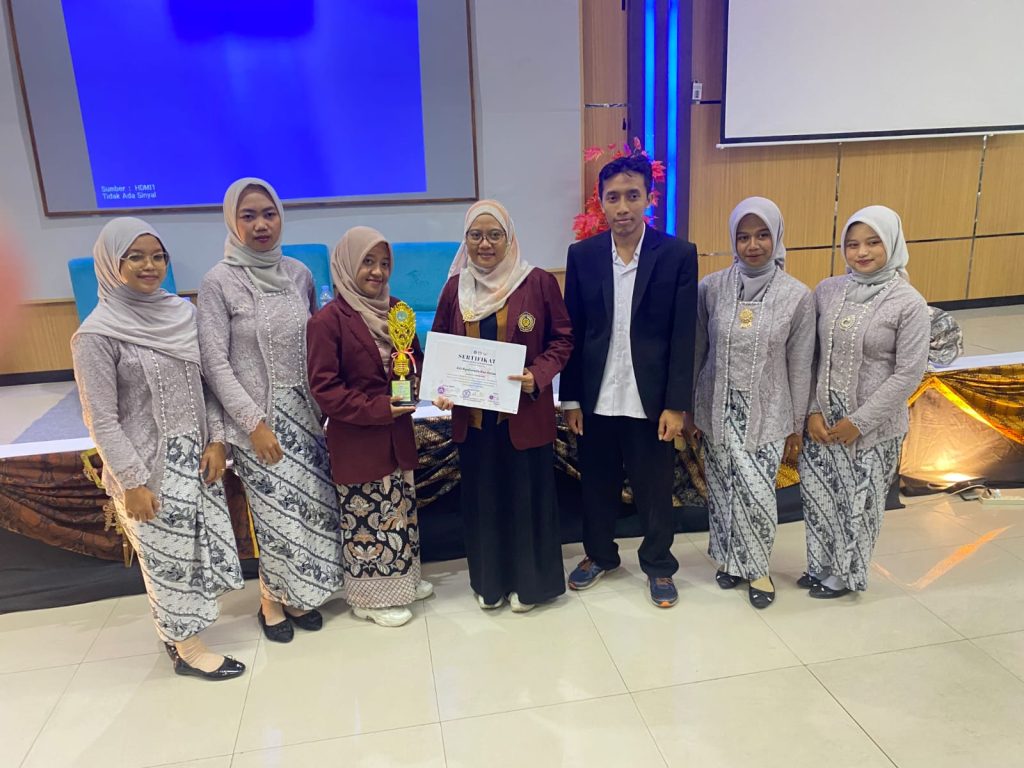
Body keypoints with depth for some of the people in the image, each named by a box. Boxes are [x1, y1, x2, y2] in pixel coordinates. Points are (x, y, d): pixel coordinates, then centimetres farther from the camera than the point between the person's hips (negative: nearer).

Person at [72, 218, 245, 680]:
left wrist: (216, 440, 0)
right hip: (147, 466, -6)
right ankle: (186, 649, 26)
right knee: (167, 555, 8)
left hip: (194, 457, 6)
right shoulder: (97, 334, -15)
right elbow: (101, 421, -14)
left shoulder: (181, 313, 1)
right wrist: (132, 483, -15)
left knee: (200, 544, 16)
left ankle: (177, 626, 38)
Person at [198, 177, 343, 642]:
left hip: (305, 413, 4)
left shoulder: (298, 274, 4)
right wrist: (254, 423, -16)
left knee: (314, 505, 9)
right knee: (278, 513, 3)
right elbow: (214, 363, -11)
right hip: (258, 417, -4)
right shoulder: (218, 282, -9)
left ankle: (299, 595, 31)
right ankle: (273, 600, 28)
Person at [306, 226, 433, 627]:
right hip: (356, 440, -7)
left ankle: (401, 578, 38)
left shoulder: (395, 309, 5)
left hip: (398, 434, 7)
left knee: (400, 509, 19)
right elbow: (323, 387, -17)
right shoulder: (327, 320, -15)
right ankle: (372, 596, 22)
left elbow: (415, 359, 15)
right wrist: (378, 409, -21)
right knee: (366, 516, 5)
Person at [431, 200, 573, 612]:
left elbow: (562, 338, -3)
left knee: (526, 496, 9)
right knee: (481, 497, 14)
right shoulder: (454, 288, 3)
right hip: (472, 414, 3)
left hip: (525, 412, -3)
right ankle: (489, 582, 32)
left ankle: (529, 581, 28)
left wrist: (538, 375, -19)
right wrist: (441, 388, -7)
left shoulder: (539, 282, -7)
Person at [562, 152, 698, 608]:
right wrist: (571, 399, 1)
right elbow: (572, 332, 2)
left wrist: (676, 404, -10)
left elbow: (684, 337, -7)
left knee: (655, 488, 13)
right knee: (597, 484, 17)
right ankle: (599, 554, 39)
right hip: (596, 398, 2)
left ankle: (658, 564, 34)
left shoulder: (679, 255, -6)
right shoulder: (582, 255, 0)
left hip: (651, 399, -2)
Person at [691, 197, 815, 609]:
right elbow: (697, 352, 4)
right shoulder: (711, 287, -4)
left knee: (757, 493, -5)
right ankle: (729, 557, 33)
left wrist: (797, 427, 3)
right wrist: (688, 408, 7)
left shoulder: (798, 296, -7)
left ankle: (756, 566, 21)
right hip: (717, 408, 2)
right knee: (722, 489, 9)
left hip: (767, 413, -1)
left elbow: (799, 367, -1)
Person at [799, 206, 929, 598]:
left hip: (875, 425, -3)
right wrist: (812, 411, -5)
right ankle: (820, 567, 34)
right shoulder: (827, 290, -1)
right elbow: (810, 356, 2)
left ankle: (843, 574, 31)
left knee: (859, 502, 9)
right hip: (823, 418, 4)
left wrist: (859, 421, -13)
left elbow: (909, 373, -12)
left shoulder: (908, 303, -12)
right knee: (817, 492, 12)